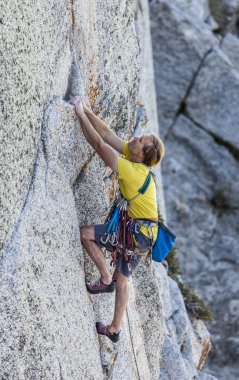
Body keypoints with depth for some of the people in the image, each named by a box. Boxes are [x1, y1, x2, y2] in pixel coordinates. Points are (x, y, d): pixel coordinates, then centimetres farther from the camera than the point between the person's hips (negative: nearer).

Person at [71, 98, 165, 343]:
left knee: (86, 233, -8)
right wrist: (87, 112, -1)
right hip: (143, 233, 9)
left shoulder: (130, 170, -23)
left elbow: (98, 144, -24)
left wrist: (81, 114, -19)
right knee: (122, 279, 17)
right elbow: (107, 135, 4)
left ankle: (105, 279, 1)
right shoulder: (132, 159, 1)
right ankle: (114, 329, 26)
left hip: (138, 234, -9)